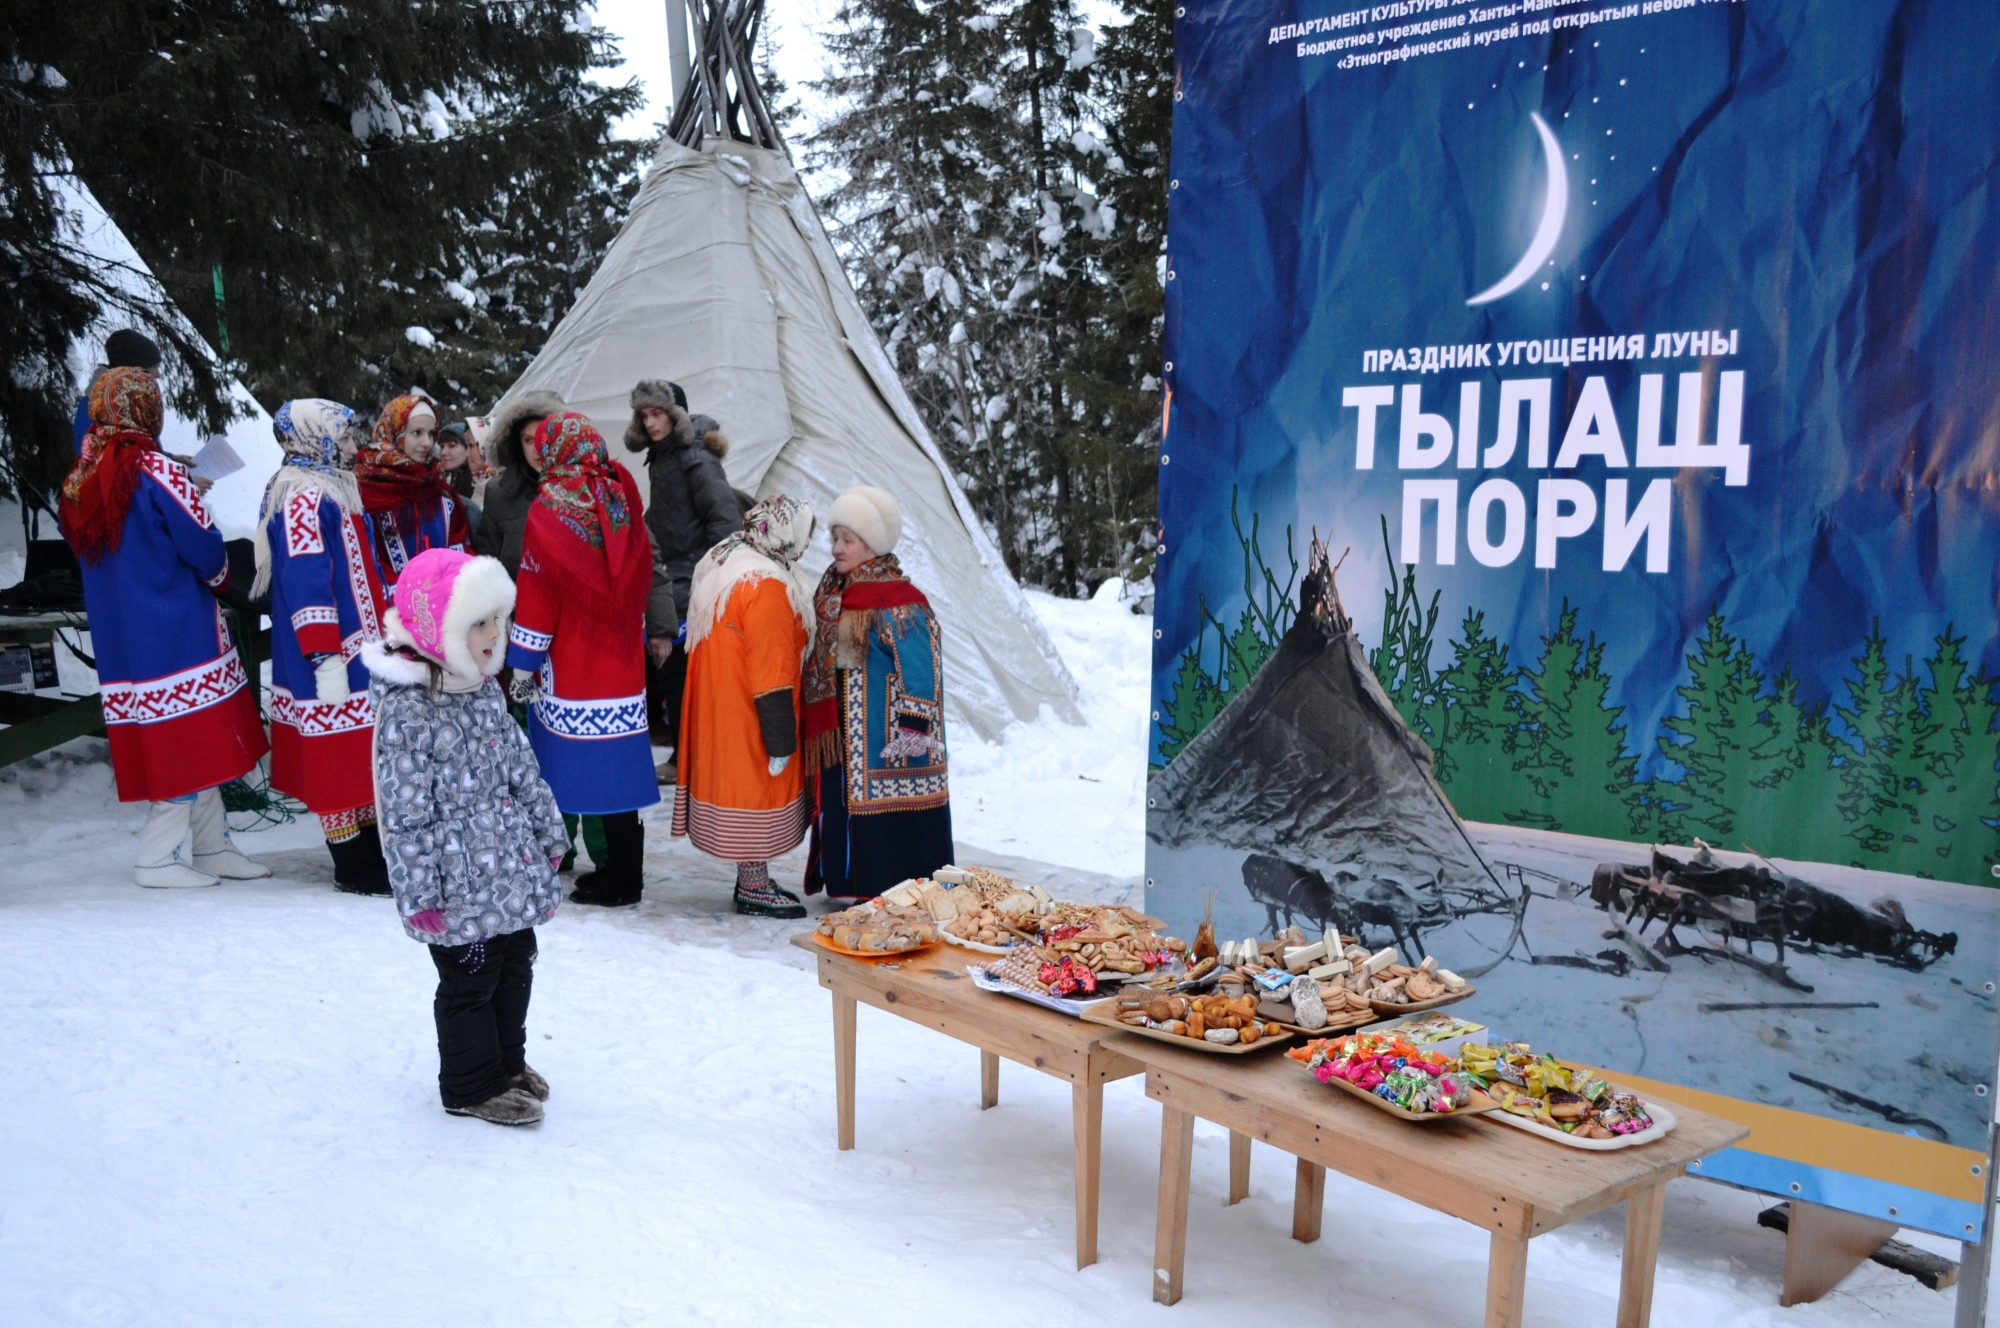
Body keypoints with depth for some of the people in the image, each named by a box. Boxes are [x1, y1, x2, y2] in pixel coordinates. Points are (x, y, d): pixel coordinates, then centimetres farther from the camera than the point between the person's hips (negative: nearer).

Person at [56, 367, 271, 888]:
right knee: (191, 743, 0)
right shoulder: (156, 471, -14)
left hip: (120, 641, 8)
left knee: (193, 743, 14)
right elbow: (205, 547, -14)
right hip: (175, 631, -8)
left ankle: (213, 848, 19)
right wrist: (218, 575, 9)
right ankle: (157, 858, 4)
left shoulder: (83, 478, 9)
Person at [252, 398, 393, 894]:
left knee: (365, 754, 15)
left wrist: (377, 641, 25)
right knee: (338, 758, -2)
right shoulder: (305, 497, -15)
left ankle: (377, 851, 24)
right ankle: (352, 868, 6)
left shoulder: (334, 490, 17)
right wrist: (325, 658, -25)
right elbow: (304, 583, -22)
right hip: (332, 660, -10)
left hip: (359, 652, 10)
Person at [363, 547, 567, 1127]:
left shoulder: (484, 689, 5)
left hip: (511, 868, 8)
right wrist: (420, 894, -17)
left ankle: (508, 1062, 39)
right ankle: (472, 1084, 26)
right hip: (462, 884, -8)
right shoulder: (407, 713, -21)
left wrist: (548, 836, 18)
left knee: (515, 966, 20)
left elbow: (521, 767, 15)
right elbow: (406, 814, -19)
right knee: (470, 982, 7)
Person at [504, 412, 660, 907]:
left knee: (570, 767, 2)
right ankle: (623, 876, 14)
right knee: (618, 772, 8)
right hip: (623, 664, 5)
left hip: (569, 666, -5)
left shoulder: (551, 507, -8)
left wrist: (523, 661, -3)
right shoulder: (622, 499, 6)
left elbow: (536, 590, -9)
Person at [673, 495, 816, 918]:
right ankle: (754, 890, 12)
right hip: (748, 718, -10)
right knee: (758, 789, 1)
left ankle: (753, 879, 28)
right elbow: (771, 672, -23)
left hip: (721, 707, 10)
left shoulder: (722, 563, 9)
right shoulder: (765, 586, -23)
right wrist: (781, 740, -18)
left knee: (740, 785, 16)